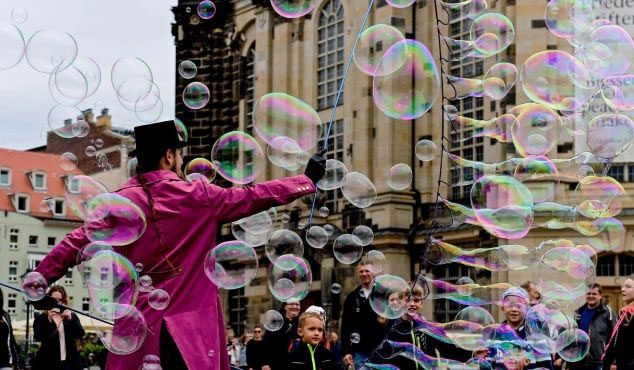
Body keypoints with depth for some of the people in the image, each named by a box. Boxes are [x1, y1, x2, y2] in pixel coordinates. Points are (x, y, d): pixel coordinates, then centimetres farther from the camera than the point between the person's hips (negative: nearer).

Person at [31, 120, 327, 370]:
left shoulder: (121, 201, 2)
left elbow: (78, 241, 0)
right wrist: (308, 179, 15)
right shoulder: (197, 196, -2)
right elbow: (254, 197, 5)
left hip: (138, 324, 2)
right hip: (189, 325, -2)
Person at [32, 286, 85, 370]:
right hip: (48, 363, -2)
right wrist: (49, 320, -24)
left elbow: (80, 334, -4)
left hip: (69, 363, 2)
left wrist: (70, 319, -20)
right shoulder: (41, 318, 4)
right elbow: (38, 337, -12)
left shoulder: (71, 316, 10)